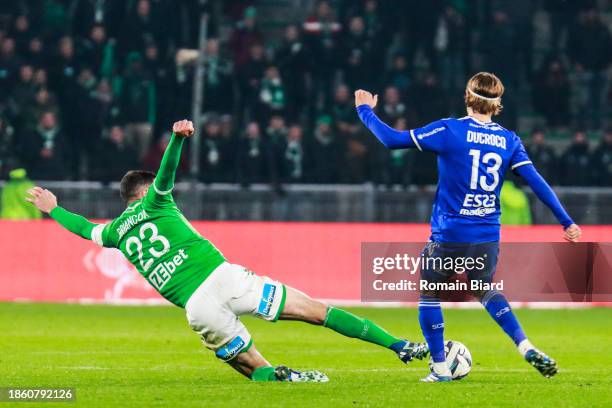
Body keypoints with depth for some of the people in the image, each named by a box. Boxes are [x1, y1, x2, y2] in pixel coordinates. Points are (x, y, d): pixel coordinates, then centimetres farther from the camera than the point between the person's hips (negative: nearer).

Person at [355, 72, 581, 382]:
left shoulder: (450, 131, -9)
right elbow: (536, 182, -1)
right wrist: (566, 222, 5)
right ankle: (527, 349, 12)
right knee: (485, 291, 27)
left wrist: (365, 110, 8)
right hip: (488, 237, 5)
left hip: (449, 236, -4)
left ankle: (440, 368, 12)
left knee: (429, 294, 15)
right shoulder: (509, 140, 1)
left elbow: (393, 139, -7)